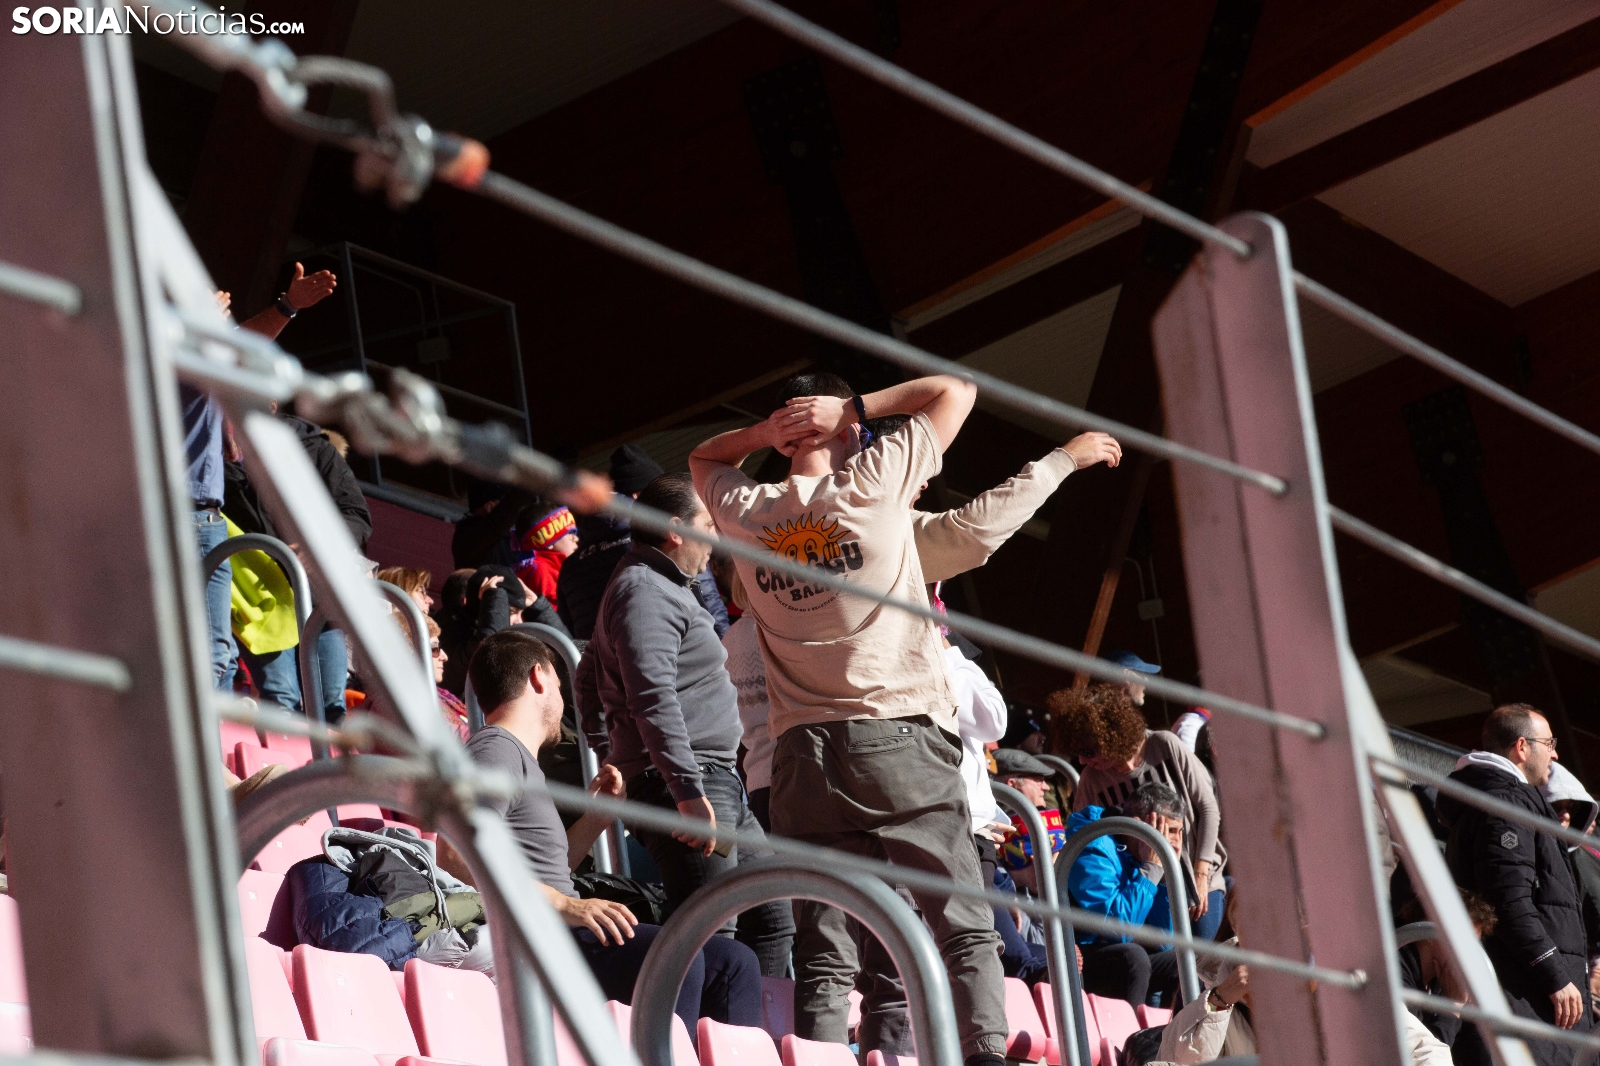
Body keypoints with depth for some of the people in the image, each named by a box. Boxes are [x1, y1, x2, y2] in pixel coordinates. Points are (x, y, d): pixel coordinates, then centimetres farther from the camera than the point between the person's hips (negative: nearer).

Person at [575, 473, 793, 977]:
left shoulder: (663, 588, 22)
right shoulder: (645, 592, -13)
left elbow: (590, 675, 34)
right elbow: (653, 697, -24)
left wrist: (610, 756, 32)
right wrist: (688, 791, -28)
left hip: (715, 783, 11)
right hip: (683, 785, -11)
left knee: (772, 917, 12)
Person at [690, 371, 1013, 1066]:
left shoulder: (742, 511, 11)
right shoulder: (873, 482, 2)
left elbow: (702, 458, 35)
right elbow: (955, 390, 13)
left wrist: (766, 430, 17)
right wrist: (853, 409, 9)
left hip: (803, 753, 3)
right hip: (900, 735, -3)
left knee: (824, 954, 0)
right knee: (964, 930, -4)